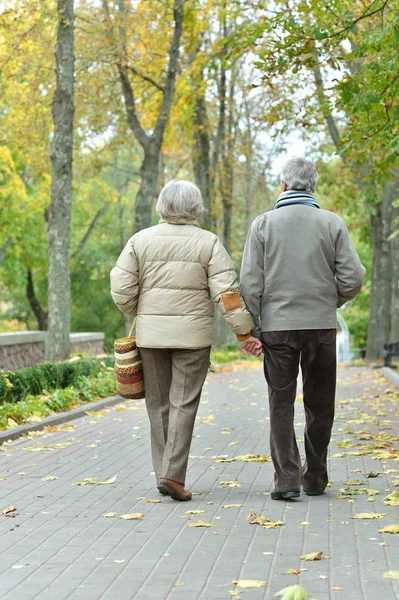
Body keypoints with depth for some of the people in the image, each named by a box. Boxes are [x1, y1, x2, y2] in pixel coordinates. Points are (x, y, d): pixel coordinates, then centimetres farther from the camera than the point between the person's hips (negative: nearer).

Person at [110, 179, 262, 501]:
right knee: (184, 403, -1)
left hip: (151, 333, 2)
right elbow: (228, 293, -10)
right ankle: (173, 475, -11)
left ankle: (165, 473, 14)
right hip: (193, 334, -2)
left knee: (159, 404, 11)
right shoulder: (208, 243, -4)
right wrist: (245, 333, -5)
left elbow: (121, 289, -3)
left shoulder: (141, 240, 1)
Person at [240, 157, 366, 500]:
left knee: (281, 404, 4)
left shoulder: (263, 224, 0)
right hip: (321, 325, 1)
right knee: (320, 405, 11)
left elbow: (250, 282, -4)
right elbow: (353, 278, -5)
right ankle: (315, 478, 17)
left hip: (277, 326, -1)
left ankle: (286, 479, -4)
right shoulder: (333, 223, 1)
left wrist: (252, 328, 1)